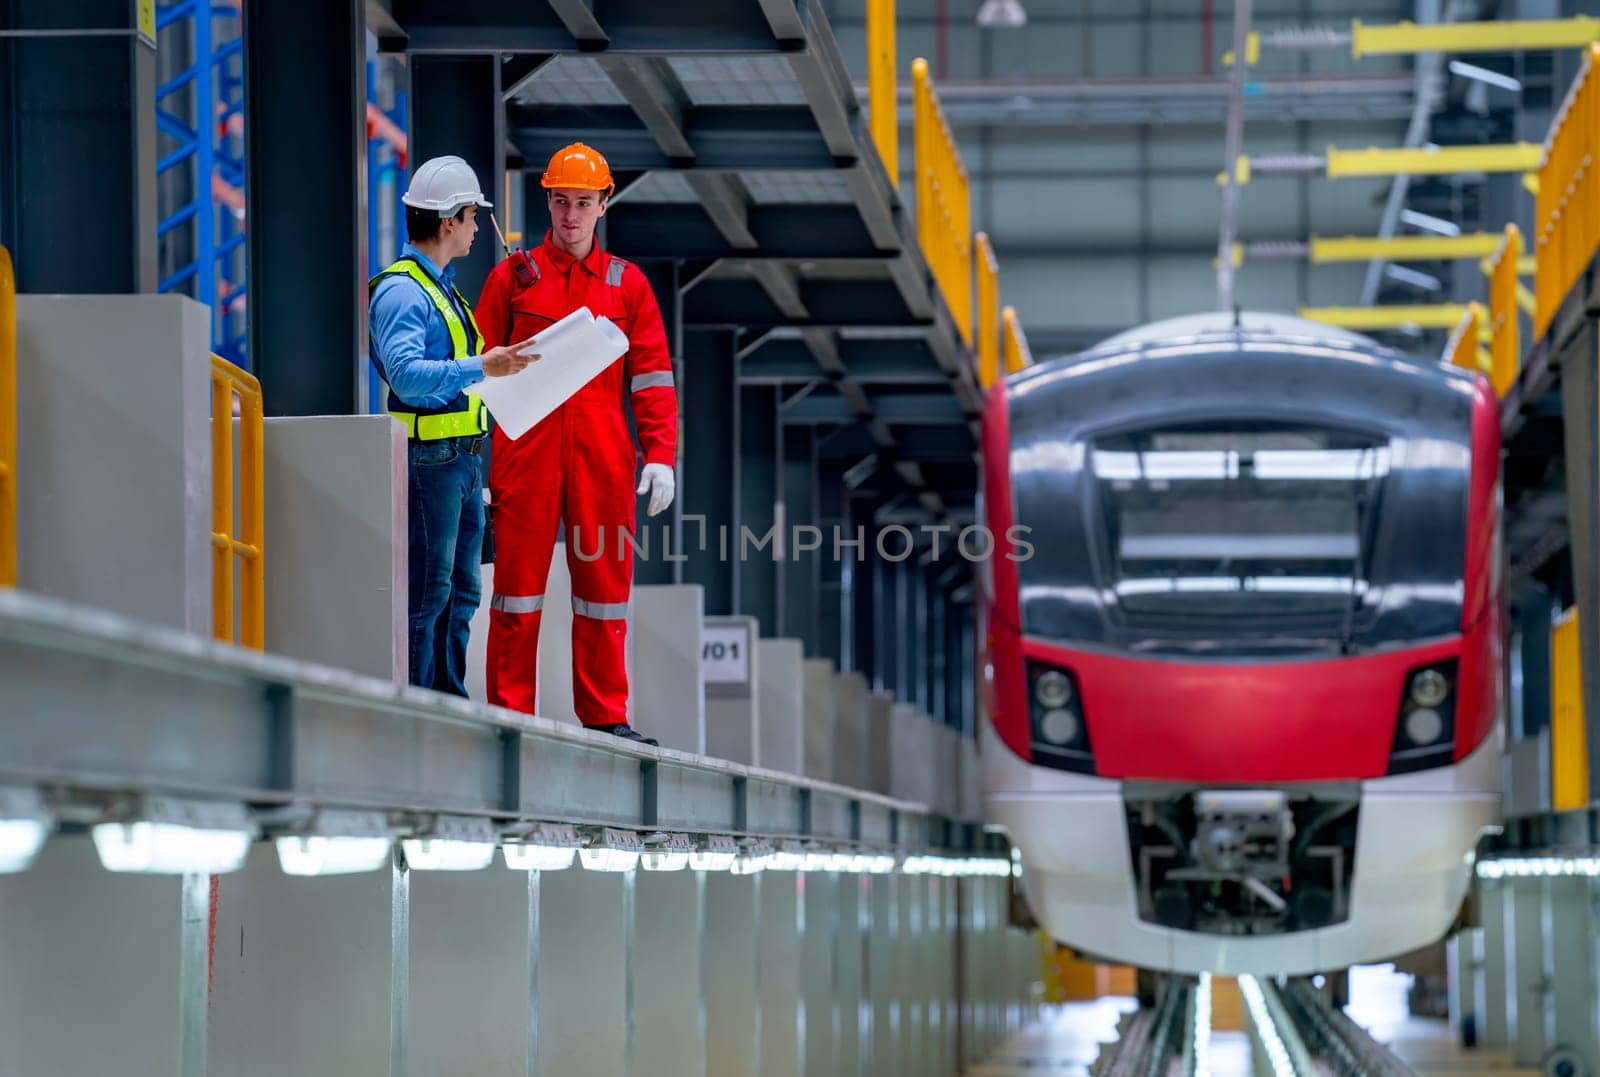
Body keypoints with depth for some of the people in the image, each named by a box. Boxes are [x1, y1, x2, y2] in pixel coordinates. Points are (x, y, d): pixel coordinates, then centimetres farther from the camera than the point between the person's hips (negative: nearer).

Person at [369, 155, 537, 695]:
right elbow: (406, 374, -26)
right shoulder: (401, 291, -13)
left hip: (461, 458, 10)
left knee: (460, 592, 12)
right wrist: (480, 367, -29)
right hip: (428, 459, -10)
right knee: (426, 592, -8)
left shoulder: (441, 286, 19)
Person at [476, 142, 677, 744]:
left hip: (602, 456, 2)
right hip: (525, 452, -1)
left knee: (604, 579, 4)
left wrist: (660, 457, -3)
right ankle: (509, 713, 2)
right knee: (518, 580, -1)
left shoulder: (628, 284, 11)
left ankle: (605, 716, 10)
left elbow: (653, 378, 8)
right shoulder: (512, 277, 7)